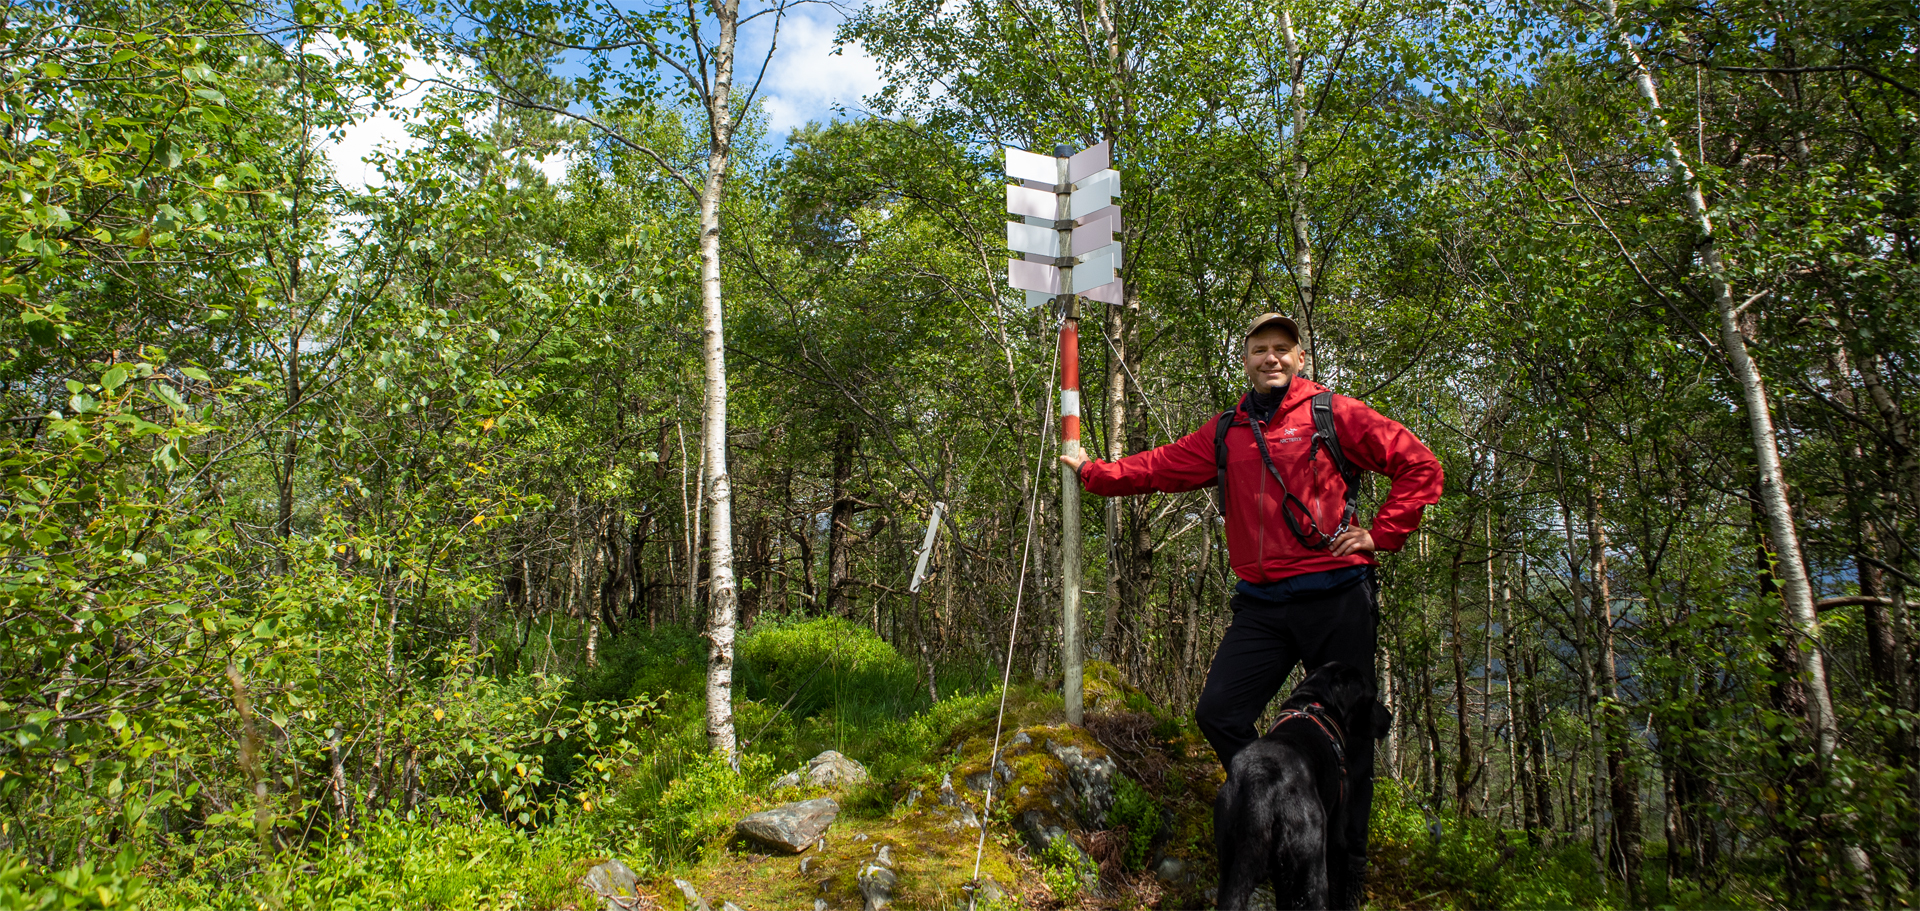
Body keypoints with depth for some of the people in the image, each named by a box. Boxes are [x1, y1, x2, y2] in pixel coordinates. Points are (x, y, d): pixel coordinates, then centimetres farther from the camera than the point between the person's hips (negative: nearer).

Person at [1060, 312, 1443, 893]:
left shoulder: (1333, 413, 0)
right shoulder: (1226, 432, 13)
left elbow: (1419, 465, 0)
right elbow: (1159, 468, 16)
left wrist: (1381, 535, -5)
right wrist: (1091, 472, 14)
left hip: (1336, 597, -4)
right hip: (1261, 605, 4)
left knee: (1346, 731, 3)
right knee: (1218, 713, -3)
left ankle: (1346, 870, 19)